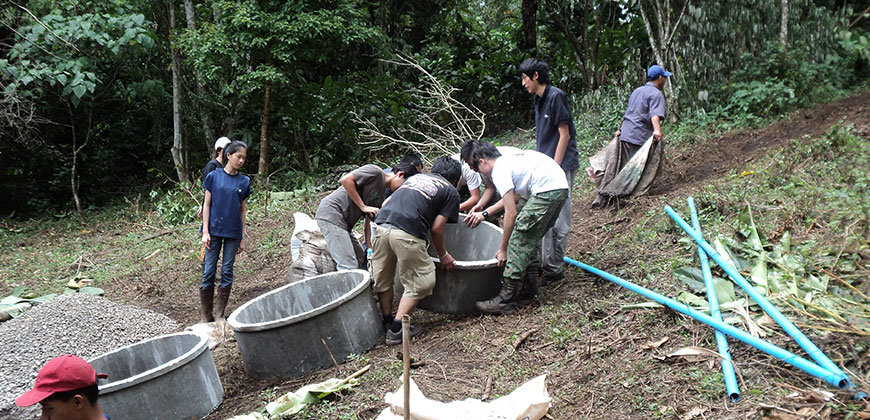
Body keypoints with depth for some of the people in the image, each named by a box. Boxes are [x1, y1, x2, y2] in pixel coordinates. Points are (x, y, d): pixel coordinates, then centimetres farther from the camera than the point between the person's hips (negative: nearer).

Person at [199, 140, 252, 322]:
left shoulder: (244, 181, 6)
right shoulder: (213, 176, 1)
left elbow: (243, 210, 10)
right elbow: (207, 205, 2)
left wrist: (242, 238, 8)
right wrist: (205, 232, -5)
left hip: (233, 234, 2)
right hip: (214, 231, -2)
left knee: (227, 272, 5)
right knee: (208, 272, 0)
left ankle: (220, 314, 15)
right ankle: (206, 316, 9)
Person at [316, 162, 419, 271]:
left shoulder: (381, 196, 17)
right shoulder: (375, 171, -8)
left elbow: (368, 224, 14)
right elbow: (345, 179, -19)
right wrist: (363, 206, -17)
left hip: (343, 223, 10)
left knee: (361, 260, 14)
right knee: (349, 266, -13)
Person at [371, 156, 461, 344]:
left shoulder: (415, 177, 32)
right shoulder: (451, 192, 17)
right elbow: (436, 228, 9)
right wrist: (443, 255, 22)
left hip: (381, 224, 6)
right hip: (407, 233, -6)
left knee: (382, 278, 22)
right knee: (420, 282, 12)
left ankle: (387, 321, 34)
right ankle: (396, 329, 11)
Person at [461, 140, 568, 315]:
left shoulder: (499, 171, -9)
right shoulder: (506, 156, 20)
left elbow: (511, 214, -12)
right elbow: (514, 197, 28)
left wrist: (503, 249, -5)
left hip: (547, 191, -10)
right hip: (561, 187, 10)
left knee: (518, 239, -7)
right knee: (530, 238, 19)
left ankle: (506, 300, -8)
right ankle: (530, 286, 27)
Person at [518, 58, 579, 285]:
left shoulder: (556, 96, -14)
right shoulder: (539, 98, 13)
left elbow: (564, 135, -15)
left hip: (560, 166, -9)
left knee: (557, 220, -4)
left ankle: (555, 268, 4)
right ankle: (545, 263, 22)